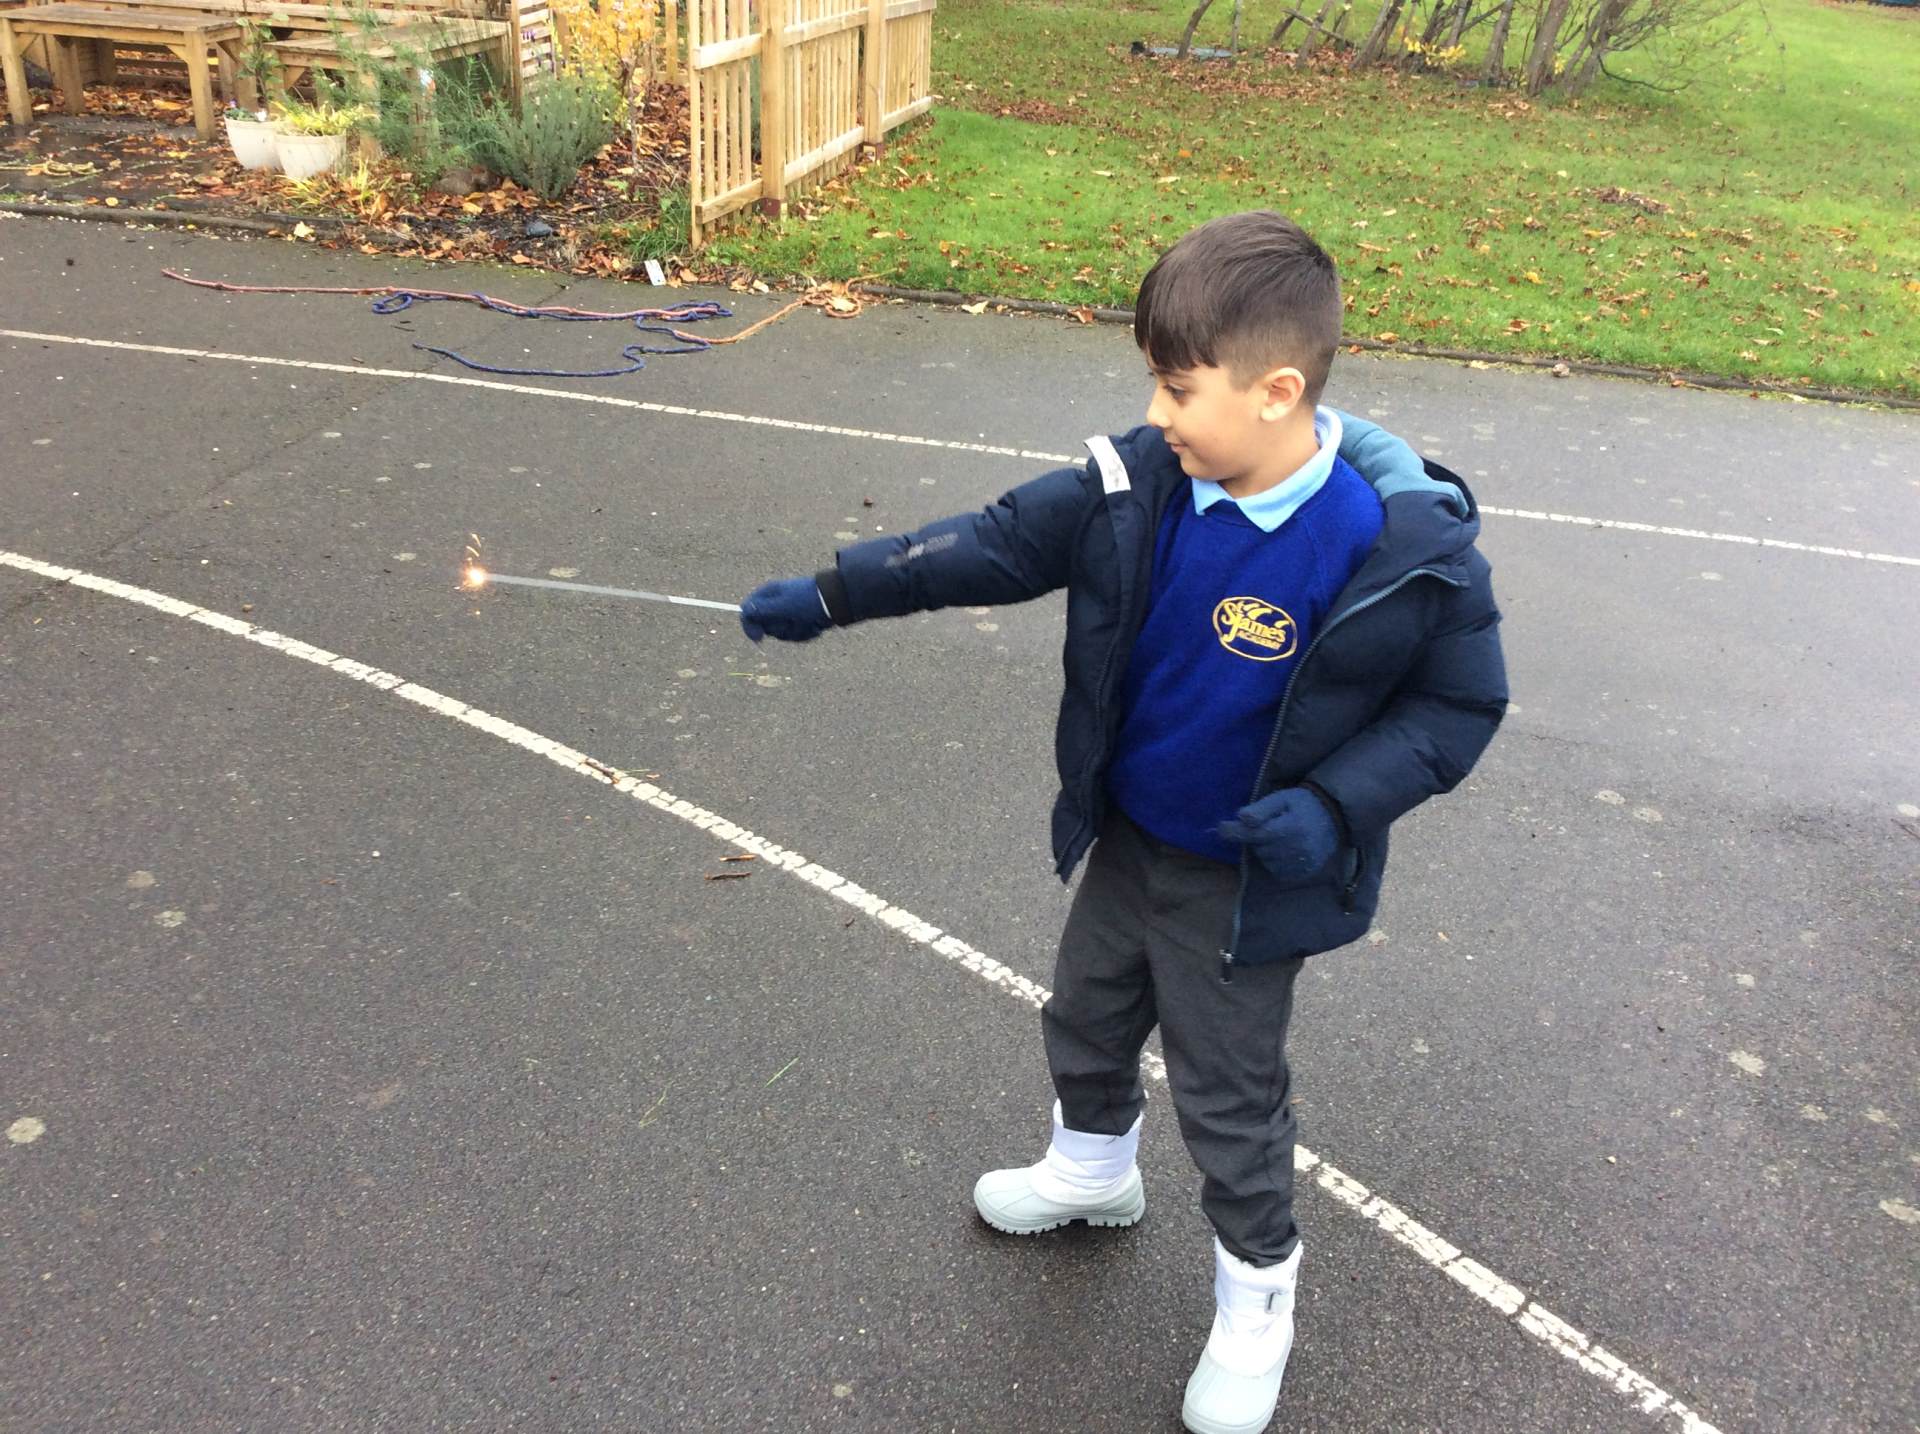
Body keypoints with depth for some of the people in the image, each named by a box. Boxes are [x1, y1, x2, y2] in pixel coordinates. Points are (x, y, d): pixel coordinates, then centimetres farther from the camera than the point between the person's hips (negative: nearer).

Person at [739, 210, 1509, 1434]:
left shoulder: (1405, 552, -27)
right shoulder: (1138, 485, -16)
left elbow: (1461, 704, -14)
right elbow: (994, 544, -8)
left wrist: (1334, 804, -27)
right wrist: (830, 597, -8)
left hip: (1250, 875, -5)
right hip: (1126, 837, 6)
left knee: (1229, 1091, 11)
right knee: (1087, 1015, 26)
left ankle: (1259, 1293, 40)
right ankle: (1094, 1167, 59)